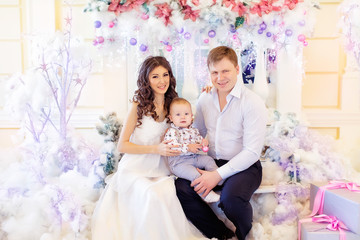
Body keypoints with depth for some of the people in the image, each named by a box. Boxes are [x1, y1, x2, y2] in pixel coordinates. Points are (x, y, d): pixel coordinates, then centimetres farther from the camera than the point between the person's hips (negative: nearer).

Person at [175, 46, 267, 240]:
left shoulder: (253, 103, -13)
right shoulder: (205, 99, 6)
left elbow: (252, 152, -16)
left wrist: (218, 175, -22)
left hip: (244, 166, -5)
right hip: (211, 162, 5)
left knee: (230, 197, -34)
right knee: (181, 188, -19)